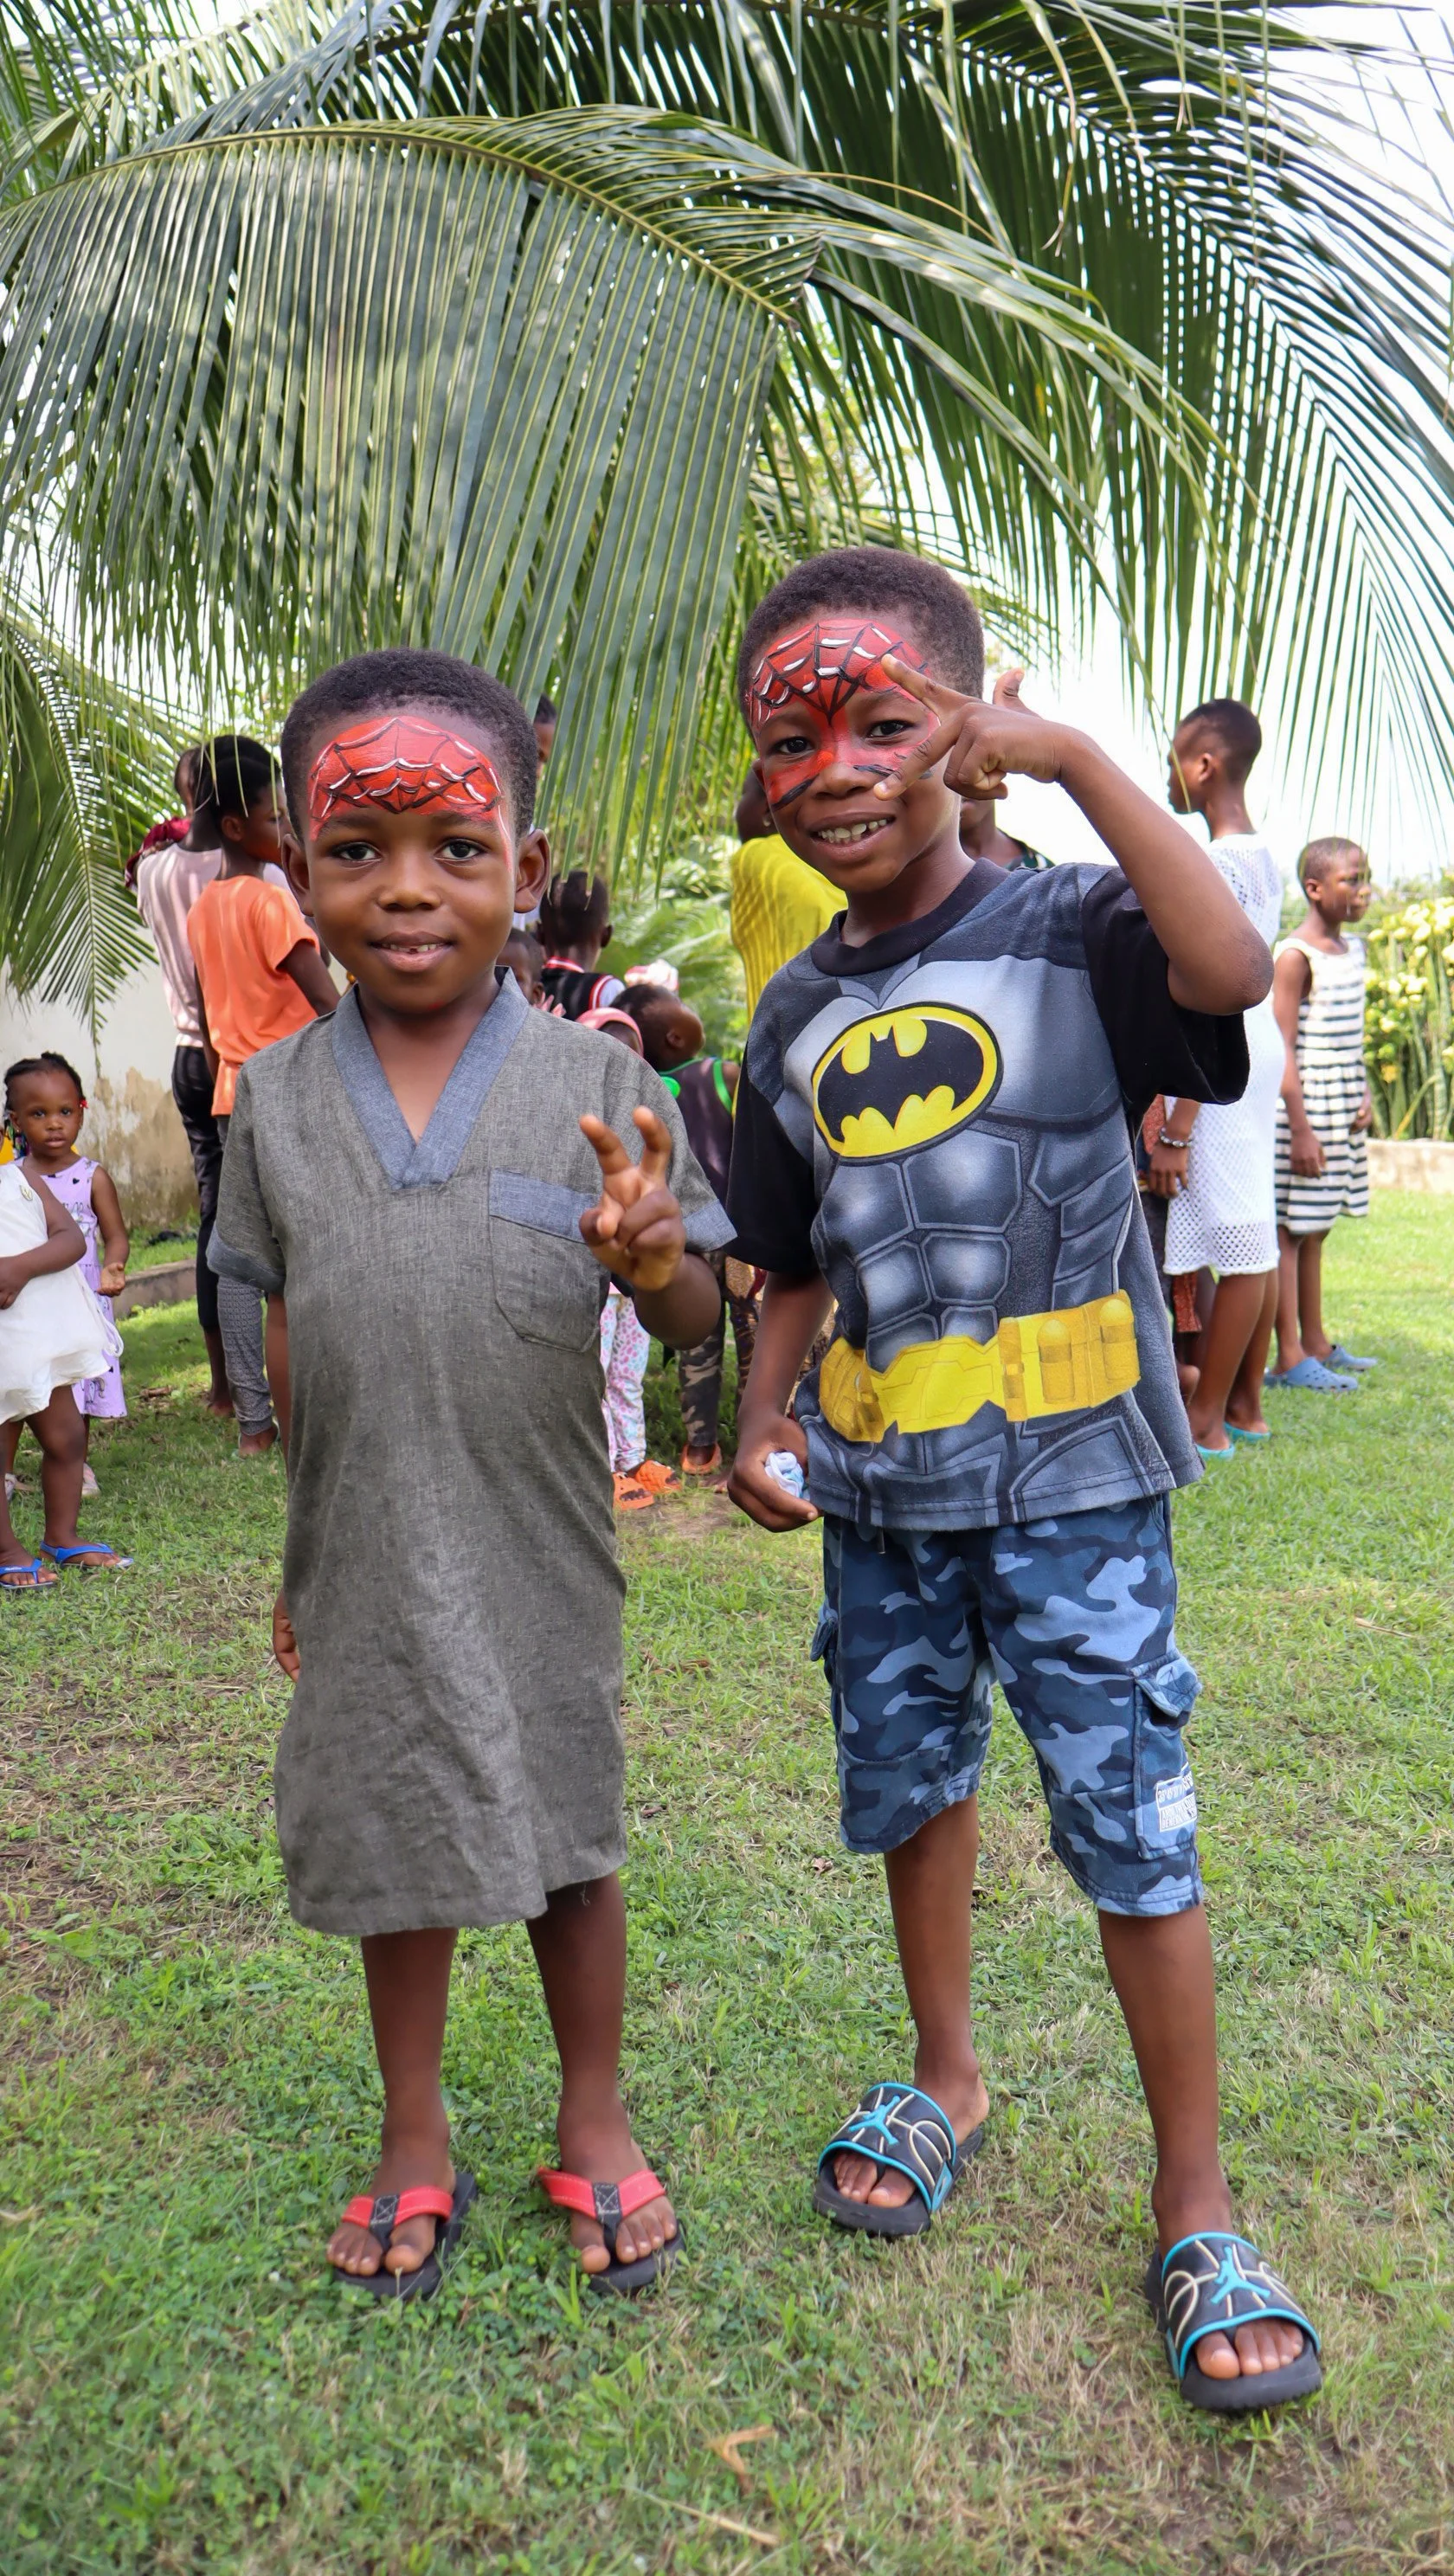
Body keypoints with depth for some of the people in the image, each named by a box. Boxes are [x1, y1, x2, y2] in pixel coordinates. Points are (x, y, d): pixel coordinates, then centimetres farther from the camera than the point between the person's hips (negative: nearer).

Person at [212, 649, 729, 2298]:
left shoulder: (597, 1083, -10)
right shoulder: (278, 1099, -2)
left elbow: (688, 1325, -7)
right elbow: (290, 1343, 7)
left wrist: (655, 1258, -30)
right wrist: (301, 1553, 11)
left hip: (539, 1556, -2)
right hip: (368, 1560, 2)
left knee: (566, 1837, 14)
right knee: (395, 1847, 17)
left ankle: (594, 2125, 39)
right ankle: (415, 2138, 40)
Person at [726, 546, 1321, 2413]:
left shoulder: (1071, 935, -8)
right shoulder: (796, 1020, 7)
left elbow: (1233, 969, -31)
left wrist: (1077, 760, -28)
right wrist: (761, 1424, 1)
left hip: (1070, 1485, -5)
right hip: (881, 1492, 6)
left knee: (1134, 1840, 2)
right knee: (909, 1790, 20)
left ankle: (1199, 2220, 23)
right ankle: (945, 2084, 45)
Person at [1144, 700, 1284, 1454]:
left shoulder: (1217, 864, -16)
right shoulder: (1262, 856, 13)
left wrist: (1175, 1129, -19)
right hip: (1260, 1049, 10)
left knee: (1236, 1246, -4)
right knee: (1253, 1237, 12)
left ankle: (1206, 1418, 2)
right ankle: (1246, 1403, 21)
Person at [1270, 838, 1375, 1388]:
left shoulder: (1353, 951, 13)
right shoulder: (1294, 956, -13)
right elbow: (1282, 1048, -16)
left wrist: (1365, 1093, 9)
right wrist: (1301, 1128, -19)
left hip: (1344, 1109, 8)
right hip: (1305, 1106, -8)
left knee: (1317, 1227, 15)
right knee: (1290, 1228, -3)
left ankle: (1316, 1345, 24)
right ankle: (1289, 1358, 1)